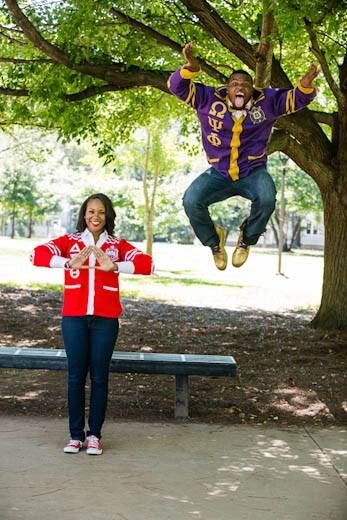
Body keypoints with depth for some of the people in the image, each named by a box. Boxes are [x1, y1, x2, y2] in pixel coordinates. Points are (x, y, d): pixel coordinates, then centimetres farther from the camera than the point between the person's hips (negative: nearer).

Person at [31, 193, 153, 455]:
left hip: (105, 319, 0)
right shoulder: (70, 240, 6)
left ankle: (95, 435, 15)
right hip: (74, 317, 0)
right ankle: (76, 435, 13)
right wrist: (69, 263, -23)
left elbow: (147, 264, -8)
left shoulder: (117, 245, 6)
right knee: (76, 375, 4)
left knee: (99, 376, 5)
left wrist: (114, 266, -21)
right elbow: (38, 254, -8)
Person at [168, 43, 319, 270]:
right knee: (191, 201, -24)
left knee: (266, 199, -34)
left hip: (253, 172, -1)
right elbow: (177, 86, -10)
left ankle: (247, 240, -2)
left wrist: (306, 83, -26)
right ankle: (214, 240, 8)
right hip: (219, 174, 1)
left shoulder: (267, 101, -4)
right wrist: (191, 69, -34)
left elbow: (298, 98, 0)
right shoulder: (209, 99, -6)